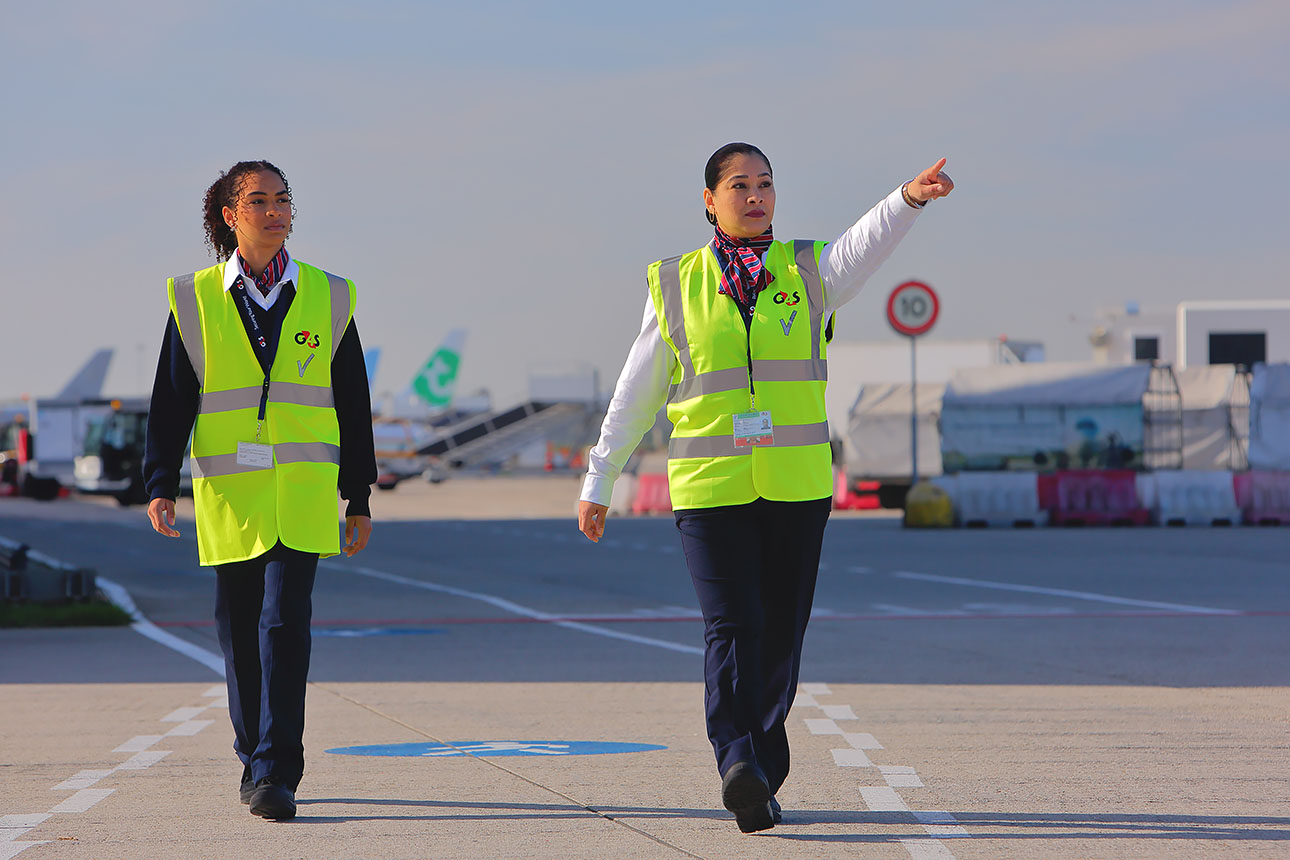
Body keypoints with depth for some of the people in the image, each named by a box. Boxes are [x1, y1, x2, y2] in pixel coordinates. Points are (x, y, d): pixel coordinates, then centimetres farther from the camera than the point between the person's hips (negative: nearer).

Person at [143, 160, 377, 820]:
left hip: (304, 493, -1)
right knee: (239, 632, 7)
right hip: (227, 492, 1)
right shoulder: (195, 299, 5)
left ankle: (277, 774, -13)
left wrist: (359, 499, 10)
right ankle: (254, 757, 25)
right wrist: (160, 486, -5)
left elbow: (353, 406, 11)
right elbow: (171, 400, 5)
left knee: (285, 623, -12)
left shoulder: (327, 297, 7)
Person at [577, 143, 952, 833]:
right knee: (731, 627, -16)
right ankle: (738, 763, -29)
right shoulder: (677, 286, 7)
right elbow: (634, 394, 13)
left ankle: (761, 776, 20)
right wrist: (598, 482, 14)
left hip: (797, 484, 2)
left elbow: (865, 243, -15)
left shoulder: (808, 272, 7)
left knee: (780, 634, 6)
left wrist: (910, 197, -36)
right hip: (709, 486, -1)